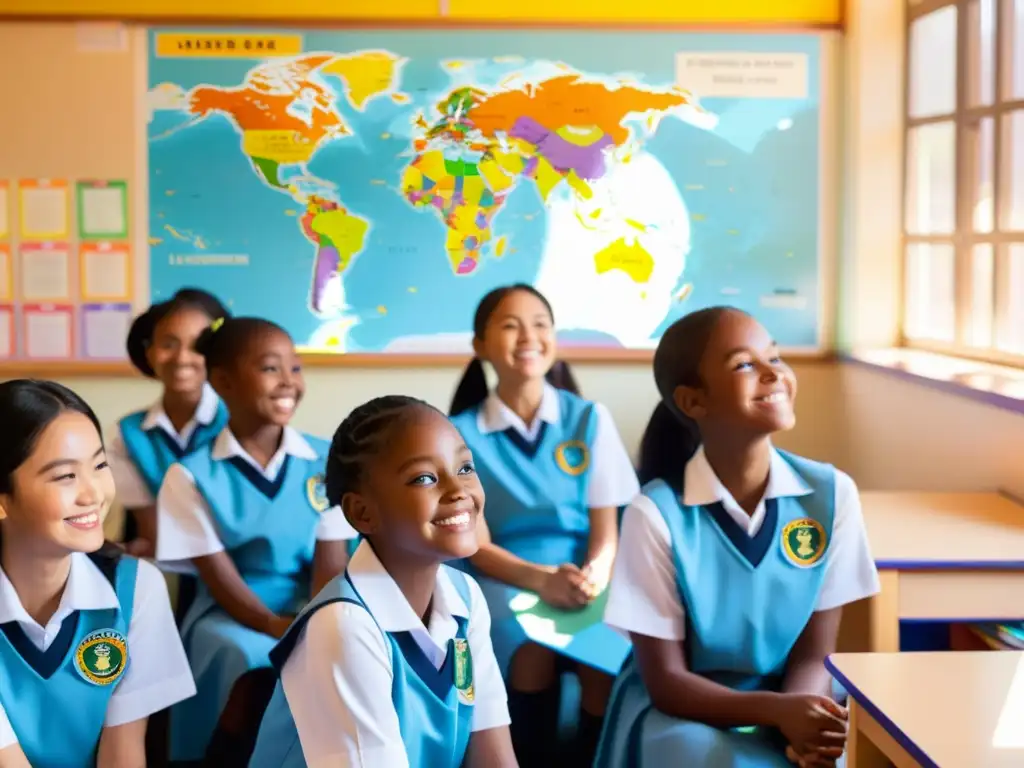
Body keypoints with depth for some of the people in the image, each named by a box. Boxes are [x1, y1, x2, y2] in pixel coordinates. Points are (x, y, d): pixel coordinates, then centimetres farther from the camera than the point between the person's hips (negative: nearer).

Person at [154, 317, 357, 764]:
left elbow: (330, 561, -3)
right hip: (230, 614, -2)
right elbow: (218, 575, -8)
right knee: (258, 667, -32)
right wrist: (275, 625, -24)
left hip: (312, 610, 2)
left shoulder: (327, 462, 3)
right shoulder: (192, 475, -4)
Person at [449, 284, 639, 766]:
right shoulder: (461, 432, 2)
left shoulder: (590, 419, 7)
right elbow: (477, 544, -2)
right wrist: (542, 578, -21)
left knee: (611, 659, -30)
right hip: (505, 579, -1)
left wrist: (593, 575, -21)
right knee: (533, 652, -34)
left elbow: (606, 528, 3)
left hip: (583, 577, 2)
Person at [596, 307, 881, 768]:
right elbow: (666, 681, -12)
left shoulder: (831, 494, -7)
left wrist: (802, 720, -24)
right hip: (681, 715, -3)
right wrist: (779, 710, -26)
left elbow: (813, 655, -3)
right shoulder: (656, 514, -16)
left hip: (795, 708, 3)